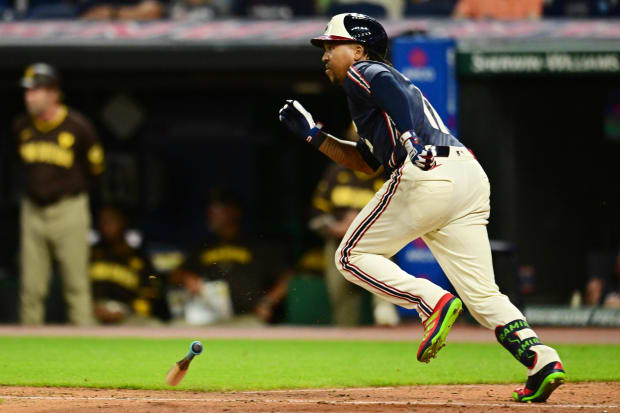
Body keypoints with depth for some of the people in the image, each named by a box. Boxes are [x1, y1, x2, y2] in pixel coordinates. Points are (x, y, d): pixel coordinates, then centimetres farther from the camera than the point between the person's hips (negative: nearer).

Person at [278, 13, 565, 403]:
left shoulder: (362, 73, 11)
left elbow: (388, 83, -15)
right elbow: (365, 162, 42)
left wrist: (409, 136, -28)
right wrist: (313, 134, 40)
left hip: (426, 176, -8)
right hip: (472, 178, 8)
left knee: (353, 255, 7)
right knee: (483, 294, 5)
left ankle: (433, 301, -13)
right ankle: (541, 359, -16)